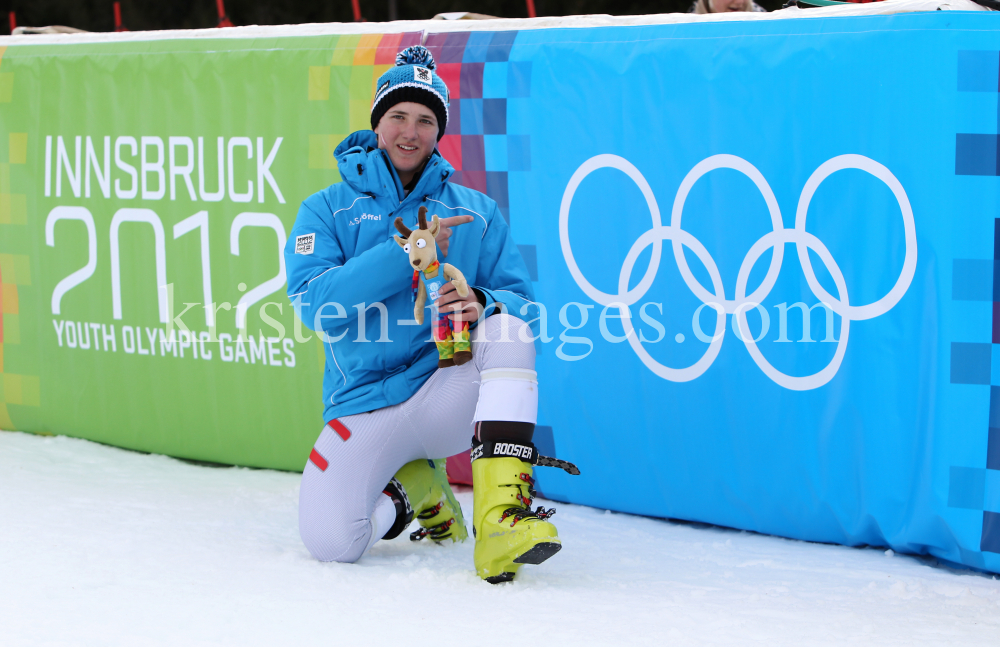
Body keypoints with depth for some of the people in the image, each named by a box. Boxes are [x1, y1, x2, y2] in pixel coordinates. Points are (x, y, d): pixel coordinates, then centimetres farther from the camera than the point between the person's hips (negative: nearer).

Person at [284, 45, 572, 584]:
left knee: (507, 327, -31)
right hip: (366, 407, -1)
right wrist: (404, 251, -20)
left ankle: (501, 520, -37)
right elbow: (315, 305, -12)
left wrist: (484, 305, -23)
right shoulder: (326, 210, 5)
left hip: (448, 392, 1)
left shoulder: (476, 213, 11)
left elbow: (521, 302, 1)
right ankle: (413, 489, 11)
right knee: (329, 541, -25)